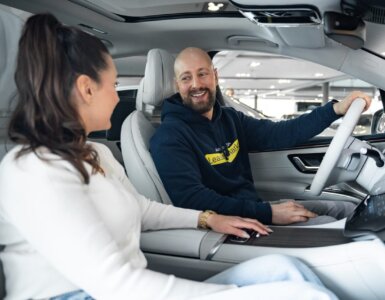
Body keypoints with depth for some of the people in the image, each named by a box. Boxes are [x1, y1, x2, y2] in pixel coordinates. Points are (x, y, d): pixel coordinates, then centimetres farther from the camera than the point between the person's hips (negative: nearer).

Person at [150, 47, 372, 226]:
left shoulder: (230, 119, 9)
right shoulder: (170, 137, -15)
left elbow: (279, 134, 4)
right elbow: (190, 199, -26)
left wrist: (336, 109, -4)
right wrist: (268, 213, -29)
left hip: (254, 207, 8)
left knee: (347, 209, 6)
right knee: (328, 225, -14)